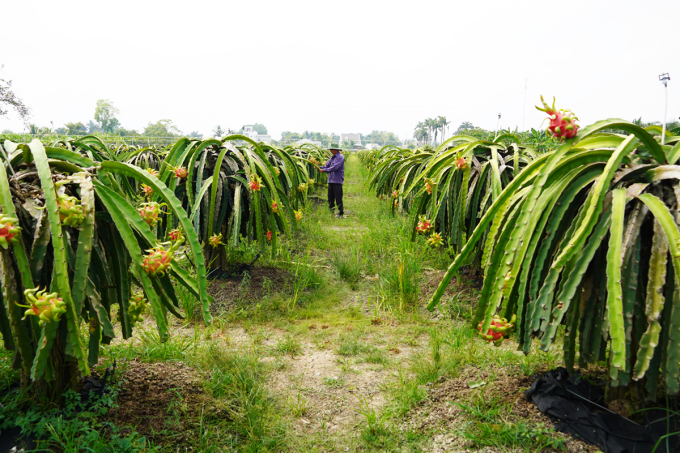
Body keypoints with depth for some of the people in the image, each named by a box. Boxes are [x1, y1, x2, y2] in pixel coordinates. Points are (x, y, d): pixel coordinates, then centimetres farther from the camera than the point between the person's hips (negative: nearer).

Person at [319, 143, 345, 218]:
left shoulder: (340, 157, -8)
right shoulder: (332, 157, 17)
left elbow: (335, 167, -18)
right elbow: (327, 166, 14)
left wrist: (324, 170, -16)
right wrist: (319, 167, -3)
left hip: (337, 181, -8)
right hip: (330, 181, 8)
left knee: (338, 199, -5)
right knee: (330, 198, 9)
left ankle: (341, 214, 3)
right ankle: (331, 212, 17)